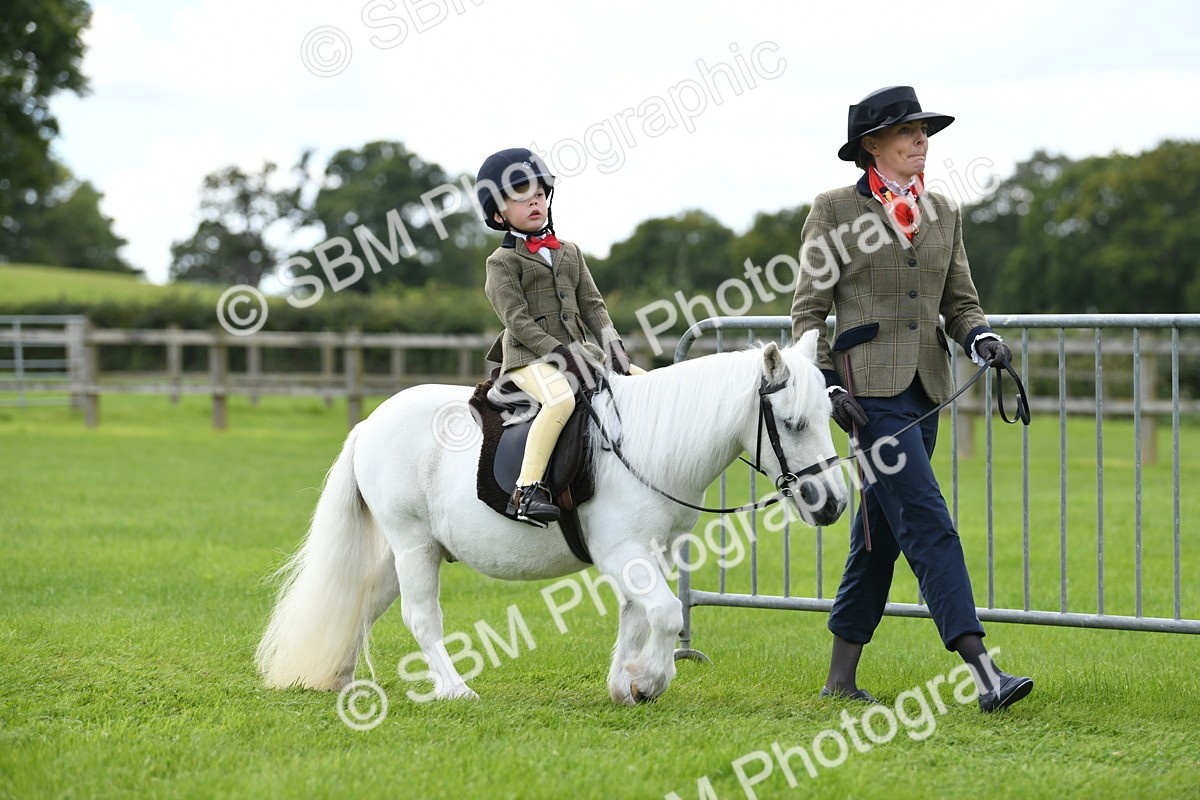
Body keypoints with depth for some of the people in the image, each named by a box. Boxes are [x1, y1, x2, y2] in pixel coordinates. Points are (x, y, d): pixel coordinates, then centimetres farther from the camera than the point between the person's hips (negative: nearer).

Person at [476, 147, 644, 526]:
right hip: (528, 357, -7)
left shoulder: (570, 253, 19)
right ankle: (527, 491, -40)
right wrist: (560, 354, -20)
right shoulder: (503, 262, -1)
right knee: (561, 399, -37)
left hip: (576, 350, 7)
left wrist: (611, 341, -5)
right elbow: (519, 321, -11)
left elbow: (592, 304, 14)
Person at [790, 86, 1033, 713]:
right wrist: (828, 386, -12)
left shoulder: (943, 212, 13)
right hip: (871, 389, -6)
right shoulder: (835, 211, -3)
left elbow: (960, 301, 16)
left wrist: (980, 337, -6)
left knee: (881, 533, 11)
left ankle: (841, 677, 20)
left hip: (925, 387, 6)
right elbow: (807, 311, -2)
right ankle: (982, 671, -21)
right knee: (928, 524, -15)